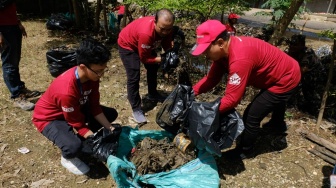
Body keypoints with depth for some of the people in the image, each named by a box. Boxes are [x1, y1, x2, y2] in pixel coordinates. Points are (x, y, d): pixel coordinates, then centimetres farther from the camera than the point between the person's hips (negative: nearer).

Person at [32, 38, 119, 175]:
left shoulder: (91, 76, -18)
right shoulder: (66, 90, -40)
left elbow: (94, 107, -7)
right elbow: (78, 124, -28)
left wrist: (109, 129, -12)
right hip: (49, 118, -7)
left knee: (111, 114, 2)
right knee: (74, 147, -35)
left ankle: (82, 138, 10)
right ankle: (67, 158, 3)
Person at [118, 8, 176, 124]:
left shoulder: (166, 28, -22)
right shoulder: (146, 33, -42)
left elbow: (167, 46, -9)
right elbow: (144, 58, -31)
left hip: (145, 45, 8)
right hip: (127, 45, -7)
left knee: (153, 68, 16)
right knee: (134, 77, -14)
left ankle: (152, 95, 38)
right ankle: (136, 109, 0)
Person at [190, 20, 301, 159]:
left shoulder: (240, 58, -42)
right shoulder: (224, 50, -12)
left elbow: (231, 99, -42)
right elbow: (212, 78, -9)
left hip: (286, 79, -9)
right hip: (283, 72, 10)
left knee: (251, 116, -7)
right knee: (275, 99, 37)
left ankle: (245, 151, 19)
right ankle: (278, 125, 68)